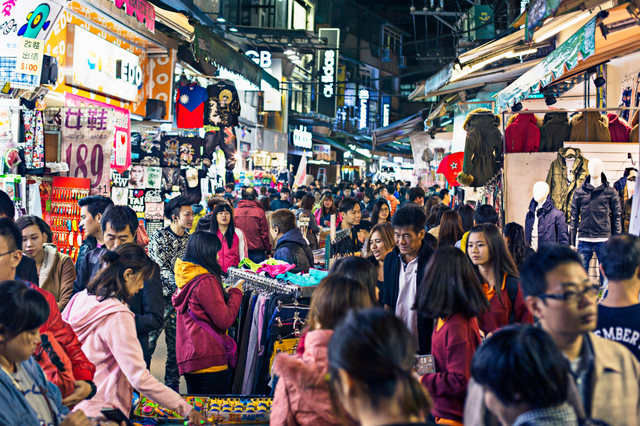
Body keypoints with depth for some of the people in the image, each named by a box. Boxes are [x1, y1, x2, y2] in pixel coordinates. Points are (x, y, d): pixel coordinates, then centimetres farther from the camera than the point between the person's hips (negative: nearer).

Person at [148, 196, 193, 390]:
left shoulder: (190, 239, 10)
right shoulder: (159, 236, -6)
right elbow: (160, 269, -13)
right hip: (160, 298, -5)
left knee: (177, 345, 8)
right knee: (148, 342, -4)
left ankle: (172, 385, 18)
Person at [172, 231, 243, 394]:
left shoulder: (185, 277, 9)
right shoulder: (206, 281, -16)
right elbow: (225, 320, -16)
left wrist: (226, 294, 17)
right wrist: (236, 293, -3)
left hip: (187, 359, 9)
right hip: (209, 359, -9)